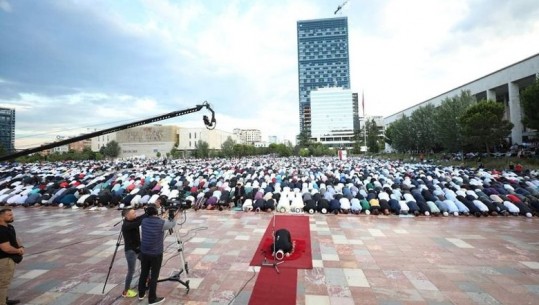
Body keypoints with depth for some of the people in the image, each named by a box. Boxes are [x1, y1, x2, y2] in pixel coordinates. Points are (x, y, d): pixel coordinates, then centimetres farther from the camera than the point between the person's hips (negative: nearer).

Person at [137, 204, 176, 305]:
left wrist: (160, 218, 16)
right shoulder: (162, 223, -20)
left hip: (144, 253, 6)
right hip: (156, 254, -5)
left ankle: (141, 294, 38)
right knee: (154, 276, 7)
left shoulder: (144, 221, -6)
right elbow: (172, 224, -1)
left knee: (143, 274, 21)